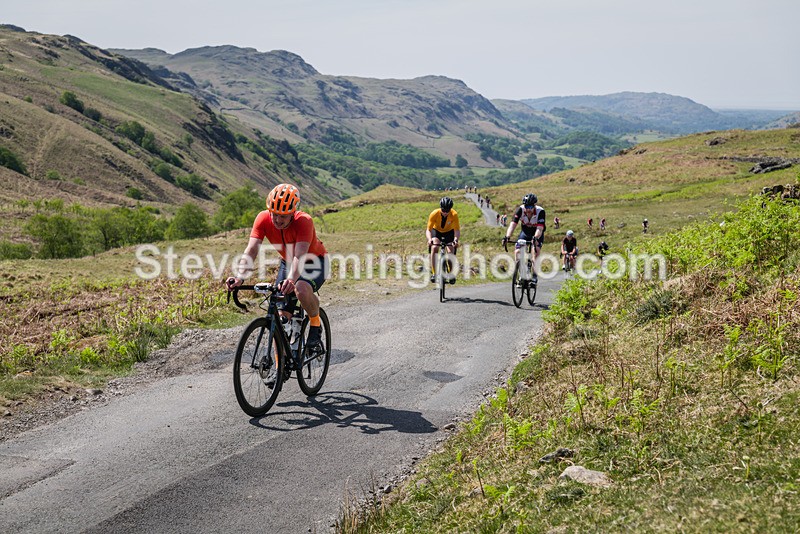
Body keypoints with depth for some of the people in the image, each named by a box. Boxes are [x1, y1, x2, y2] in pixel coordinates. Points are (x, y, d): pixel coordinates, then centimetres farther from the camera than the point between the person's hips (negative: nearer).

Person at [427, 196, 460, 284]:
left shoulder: (454, 214, -30)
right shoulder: (434, 214, -31)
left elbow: (457, 230, -34)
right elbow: (428, 230, -32)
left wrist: (455, 239, -55)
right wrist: (429, 239, -53)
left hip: (449, 232, 0)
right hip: (436, 231, 0)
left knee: (451, 252, -17)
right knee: (434, 248, -26)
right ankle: (434, 273, -21)